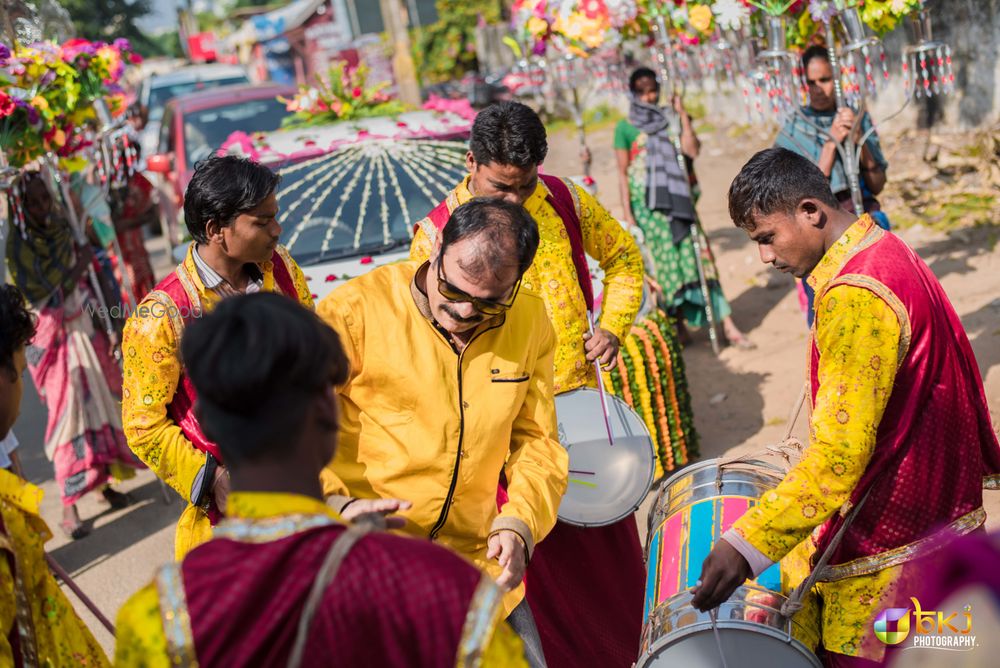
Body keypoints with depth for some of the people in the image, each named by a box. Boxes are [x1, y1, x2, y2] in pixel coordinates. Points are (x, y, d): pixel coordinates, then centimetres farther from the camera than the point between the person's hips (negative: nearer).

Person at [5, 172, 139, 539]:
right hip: (55, 337, -5)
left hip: (86, 327, 5)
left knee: (101, 403, 11)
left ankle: (104, 481, 27)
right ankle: (69, 506, 5)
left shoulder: (62, 227, -1)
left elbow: (91, 278, 6)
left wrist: (107, 323, 4)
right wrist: (80, 265, -19)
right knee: (69, 412, -4)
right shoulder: (18, 244, -17)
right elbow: (47, 300, -20)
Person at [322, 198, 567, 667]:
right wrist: (337, 504, -31)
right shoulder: (355, 311, -15)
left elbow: (537, 439, 5)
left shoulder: (530, 323, 0)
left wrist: (519, 523, -11)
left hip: (479, 565, 4)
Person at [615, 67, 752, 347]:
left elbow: (691, 151, -5)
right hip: (647, 203, -2)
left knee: (696, 256, -3)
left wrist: (682, 114, -4)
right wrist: (627, 215, -5)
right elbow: (622, 174, 2)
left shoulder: (670, 121, 12)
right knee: (662, 261, -3)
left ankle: (727, 325, -4)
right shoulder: (625, 128, 5)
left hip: (678, 200, 2)